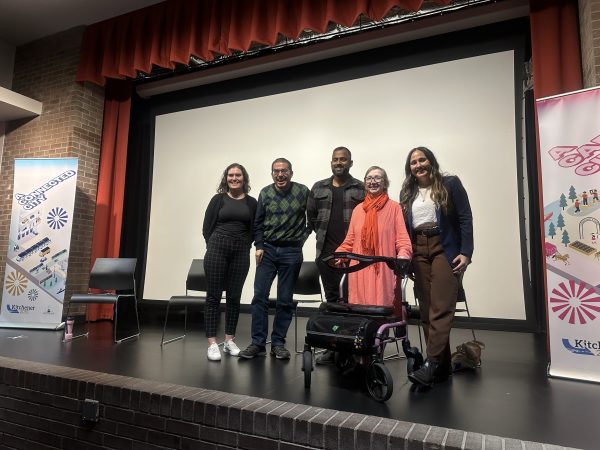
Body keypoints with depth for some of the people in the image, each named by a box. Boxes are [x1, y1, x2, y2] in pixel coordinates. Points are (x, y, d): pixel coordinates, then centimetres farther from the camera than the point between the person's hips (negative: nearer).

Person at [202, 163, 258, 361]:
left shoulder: (252, 202, 8)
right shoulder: (218, 199, 5)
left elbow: (254, 229, 10)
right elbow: (207, 227, 6)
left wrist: (243, 245, 1)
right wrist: (215, 246, 3)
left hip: (241, 252, 2)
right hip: (217, 249, -1)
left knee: (234, 297, 6)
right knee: (214, 296, -2)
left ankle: (229, 340, 16)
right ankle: (212, 343, 1)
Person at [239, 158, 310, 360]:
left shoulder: (303, 192, -2)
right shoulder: (265, 193, 5)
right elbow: (258, 223, 7)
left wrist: (303, 236, 1)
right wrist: (259, 246, -1)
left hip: (291, 252, -2)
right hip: (267, 250, 2)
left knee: (285, 300, 5)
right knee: (259, 296, -1)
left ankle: (278, 343, 17)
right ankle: (258, 343, 9)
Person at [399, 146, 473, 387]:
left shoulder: (450, 184, 3)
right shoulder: (407, 192, 16)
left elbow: (465, 219, -2)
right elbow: (403, 227, 14)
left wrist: (465, 252, -11)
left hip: (445, 249, -4)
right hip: (418, 252, 5)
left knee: (440, 309, -11)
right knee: (426, 310, 3)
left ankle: (431, 364, -12)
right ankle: (442, 366, 12)